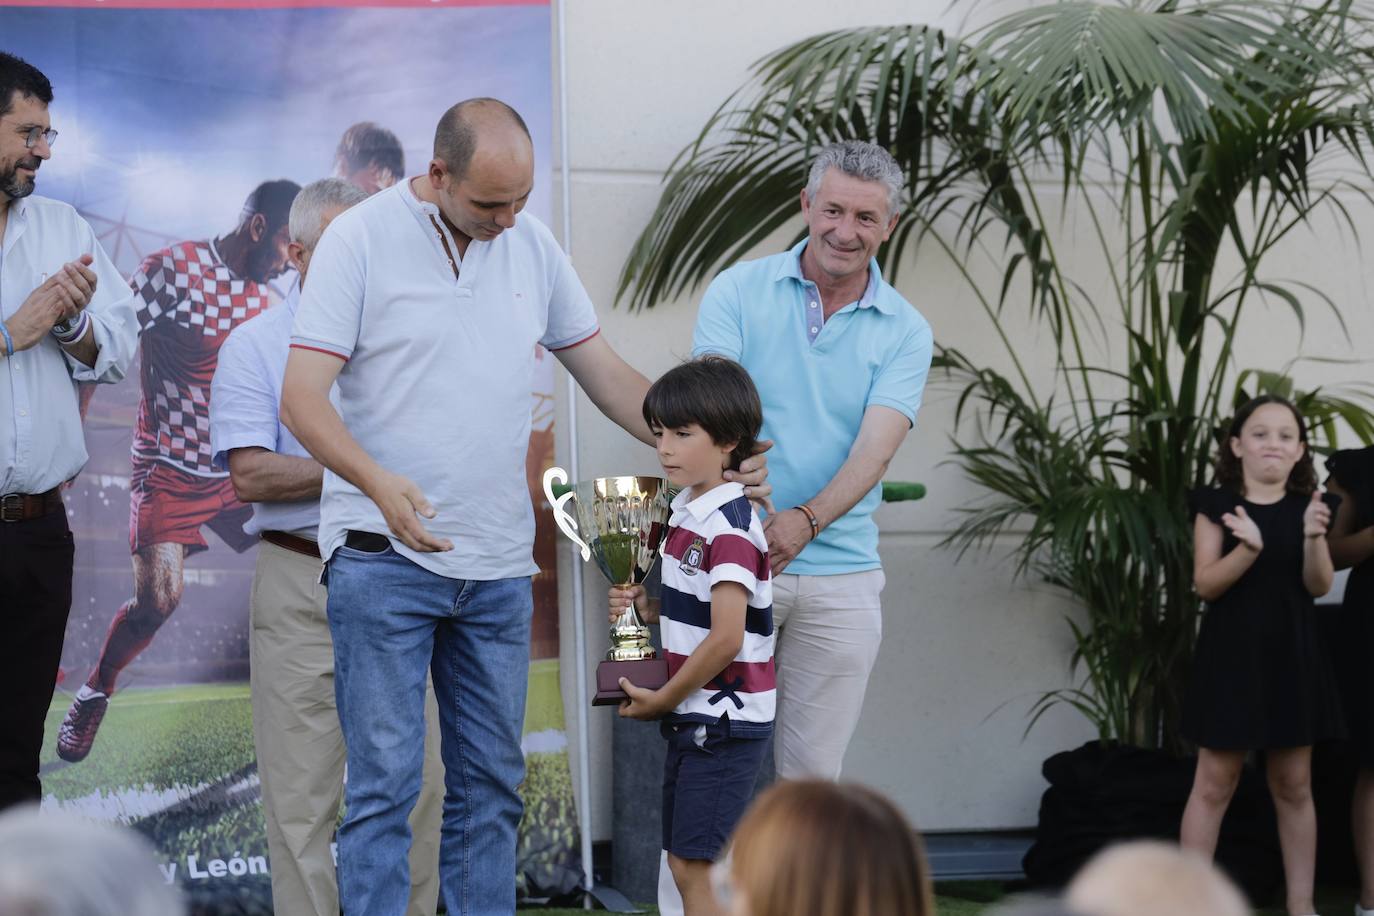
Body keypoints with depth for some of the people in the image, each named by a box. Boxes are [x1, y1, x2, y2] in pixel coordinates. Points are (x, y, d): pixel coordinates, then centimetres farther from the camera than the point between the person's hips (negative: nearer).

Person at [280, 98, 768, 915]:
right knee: (385, 780, -6)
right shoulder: (362, 239, -7)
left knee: (491, 783, 9)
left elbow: (606, 374, 16)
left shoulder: (532, 243, 9)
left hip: (499, 566, 5)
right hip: (385, 556, -5)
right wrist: (378, 481, -29)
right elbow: (302, 397, -12)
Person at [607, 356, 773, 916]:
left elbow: (726, 637, -23)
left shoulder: (730, 527, -18)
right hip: (693, 718, 10)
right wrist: (645, 607, 2)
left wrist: (663, 699, -13)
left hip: (725, 722, -10)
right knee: (683, 865, 12)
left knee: (696, 867, -9)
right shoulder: (687, 511, 10)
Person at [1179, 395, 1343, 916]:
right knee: (1214, 784, -1)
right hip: (1231, 655, -2)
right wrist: (1250, 547, -27)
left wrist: (1314, 538, -23)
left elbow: (1319, 586, -4)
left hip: (1292, 657, 2)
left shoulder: (1307, 507, 4)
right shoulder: (1216, 505, -3)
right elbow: (1206, 584, -10)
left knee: (1293, 786, 8)